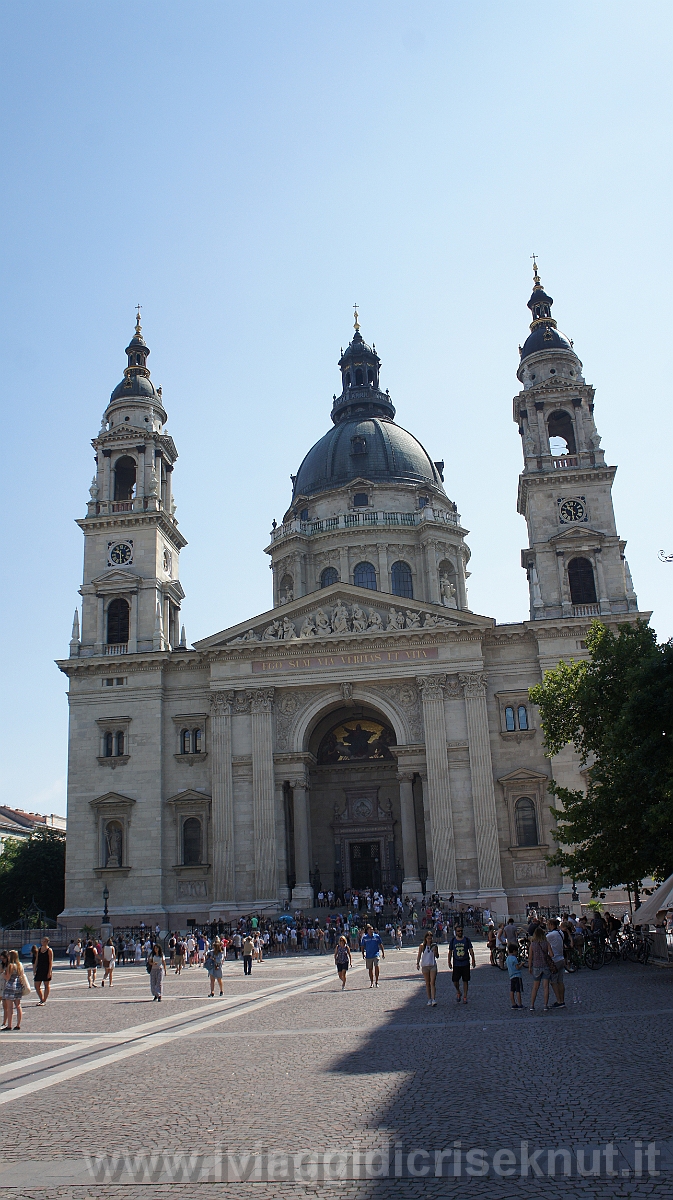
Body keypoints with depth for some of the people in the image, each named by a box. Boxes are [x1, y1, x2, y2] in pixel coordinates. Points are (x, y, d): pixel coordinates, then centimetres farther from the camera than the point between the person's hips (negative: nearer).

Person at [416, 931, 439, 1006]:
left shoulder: (434, 945, 1)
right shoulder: (422, 946, -1)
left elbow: (437, 956, 6)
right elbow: (419, 955, 6)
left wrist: (435, 951, -13)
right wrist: (417, 963, -2)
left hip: (433, 965, 0)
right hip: (425, 965, 0)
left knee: (433, 983, -8)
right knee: (427, 983, 7)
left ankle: (434, 999, -12)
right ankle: (429, 1000, 15)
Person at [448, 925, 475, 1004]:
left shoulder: (466, 940, 2)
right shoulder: (453, 940, 3)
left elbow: (471, 950, 2)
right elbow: (450, 952, 9)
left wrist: (473, 960, -7)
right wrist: (449, 962, 3)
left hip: (465, 964, 0)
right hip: (456, 964, 0)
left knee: (465, 980, 3)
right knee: (455, 981, -3)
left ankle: (465, 997, 13)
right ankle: (458, 993, 24)